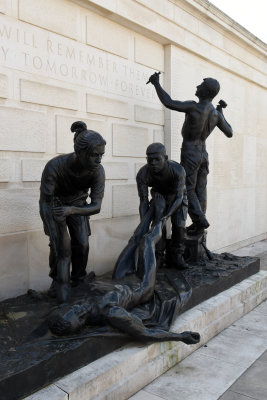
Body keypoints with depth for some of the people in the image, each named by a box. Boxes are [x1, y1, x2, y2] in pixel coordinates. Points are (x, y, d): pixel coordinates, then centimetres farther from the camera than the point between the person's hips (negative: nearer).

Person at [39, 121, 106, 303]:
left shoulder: (98, 170, -30)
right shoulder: (55, 166, -39)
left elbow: (96, 206, -30)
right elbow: (45, 203, -34)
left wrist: (71, 210, -50)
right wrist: (57, 238, -39)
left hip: (77, 204, 2)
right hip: (54, 203, -2)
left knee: (82, 245, -8)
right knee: (61, 246, -16)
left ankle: (79, 283, 15)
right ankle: (59, 285, 5)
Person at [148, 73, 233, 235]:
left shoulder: (194, 107, -18)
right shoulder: (216, 113, 1)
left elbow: (169, 103, -21)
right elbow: (230, 133, 10)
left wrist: (156, 83, -9)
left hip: (190, 153, -6)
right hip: (203, 153, 6)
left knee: (188, 189, 1)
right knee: (200, 190, 8)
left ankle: (200, 220, -9)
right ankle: (199, 225, 12)